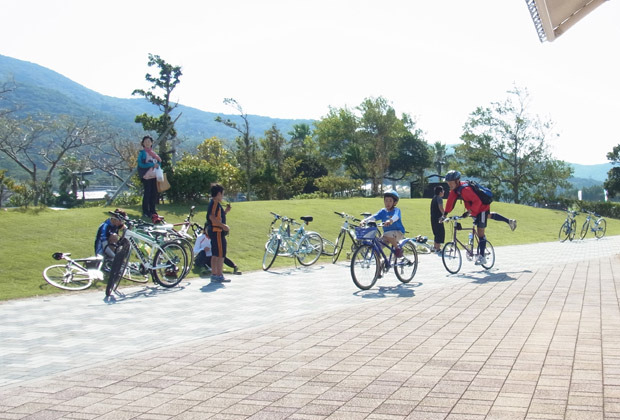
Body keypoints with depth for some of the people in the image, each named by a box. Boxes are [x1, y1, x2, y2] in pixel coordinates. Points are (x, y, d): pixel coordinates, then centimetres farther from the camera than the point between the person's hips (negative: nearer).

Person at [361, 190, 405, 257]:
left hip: (398, 232, -5)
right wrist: (365, 220, -30)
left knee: (388, 235, -36)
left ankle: (397, 248, -13)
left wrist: (390, 221, -55)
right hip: (386, 233, 5)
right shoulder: (383, 211, 5)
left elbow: (396, 216, -31)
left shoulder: (396, 210, -8)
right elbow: (374, 217, -10)